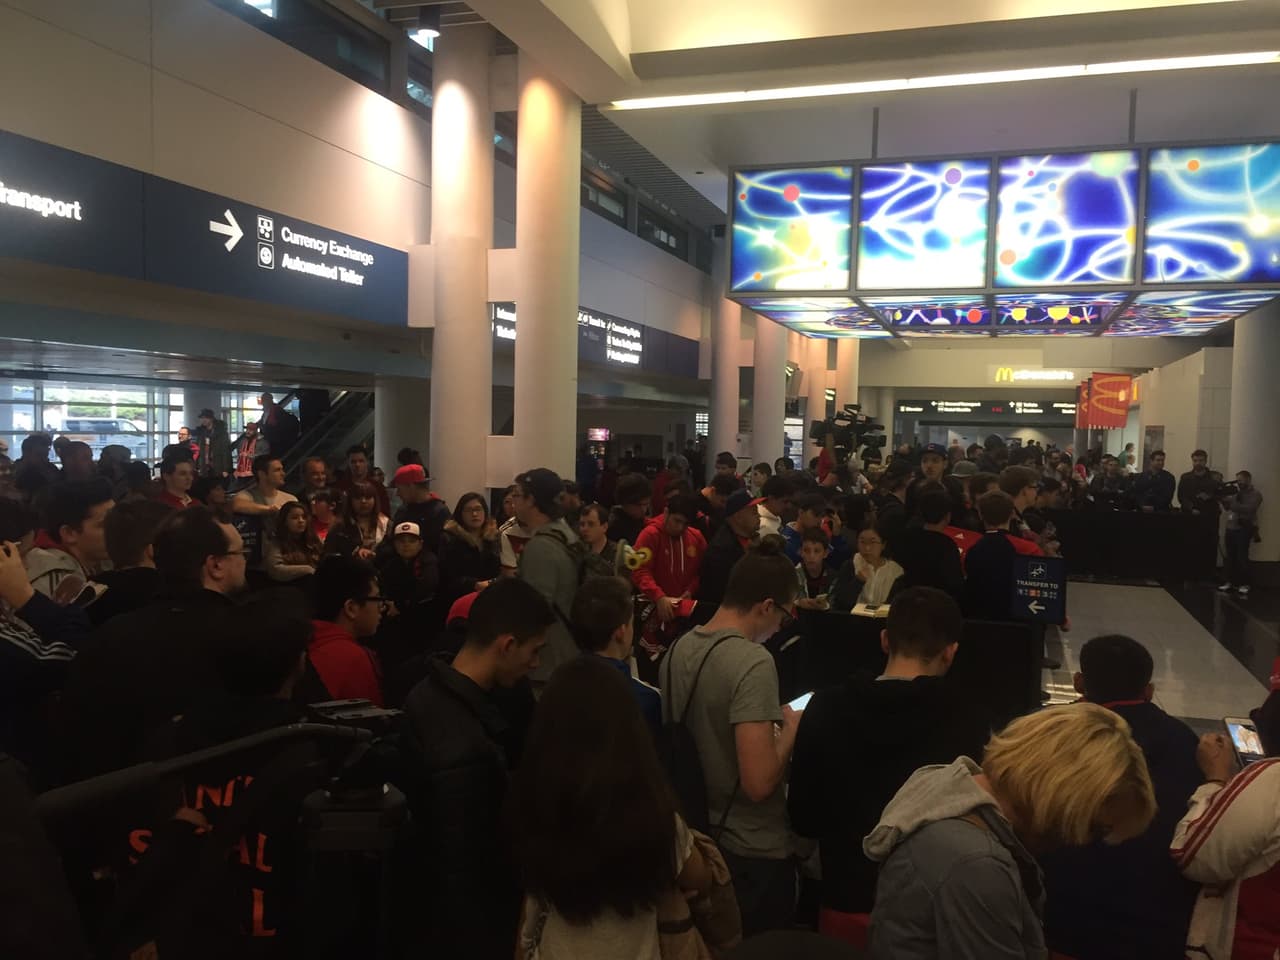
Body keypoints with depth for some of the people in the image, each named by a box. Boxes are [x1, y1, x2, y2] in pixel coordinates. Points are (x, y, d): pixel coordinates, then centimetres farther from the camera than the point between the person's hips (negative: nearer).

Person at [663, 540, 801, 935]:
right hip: (753, 851, -7)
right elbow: (759, 783, -30)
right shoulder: (753, 662, -26)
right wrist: (792, 727, -14)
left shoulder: (679, 649, -1)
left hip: (698, 837, 8)